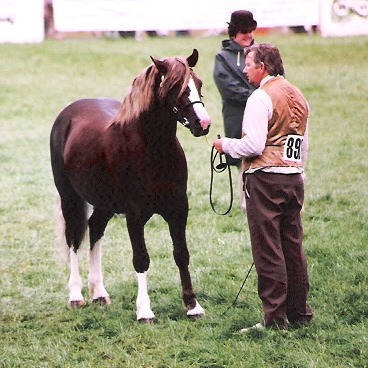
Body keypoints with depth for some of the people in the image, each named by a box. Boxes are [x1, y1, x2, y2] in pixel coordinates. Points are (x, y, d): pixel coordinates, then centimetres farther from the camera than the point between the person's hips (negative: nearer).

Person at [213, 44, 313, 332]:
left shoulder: (261, 97, -12)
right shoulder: (298, 97, 14)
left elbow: (254, 145, -19)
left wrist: (226, 145, -3)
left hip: (265, 178, -8)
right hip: (295, 178, 8)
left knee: (268, 251, -4)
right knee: (293, 247, 13)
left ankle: (275, 317, -4)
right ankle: (299, 312, 18)